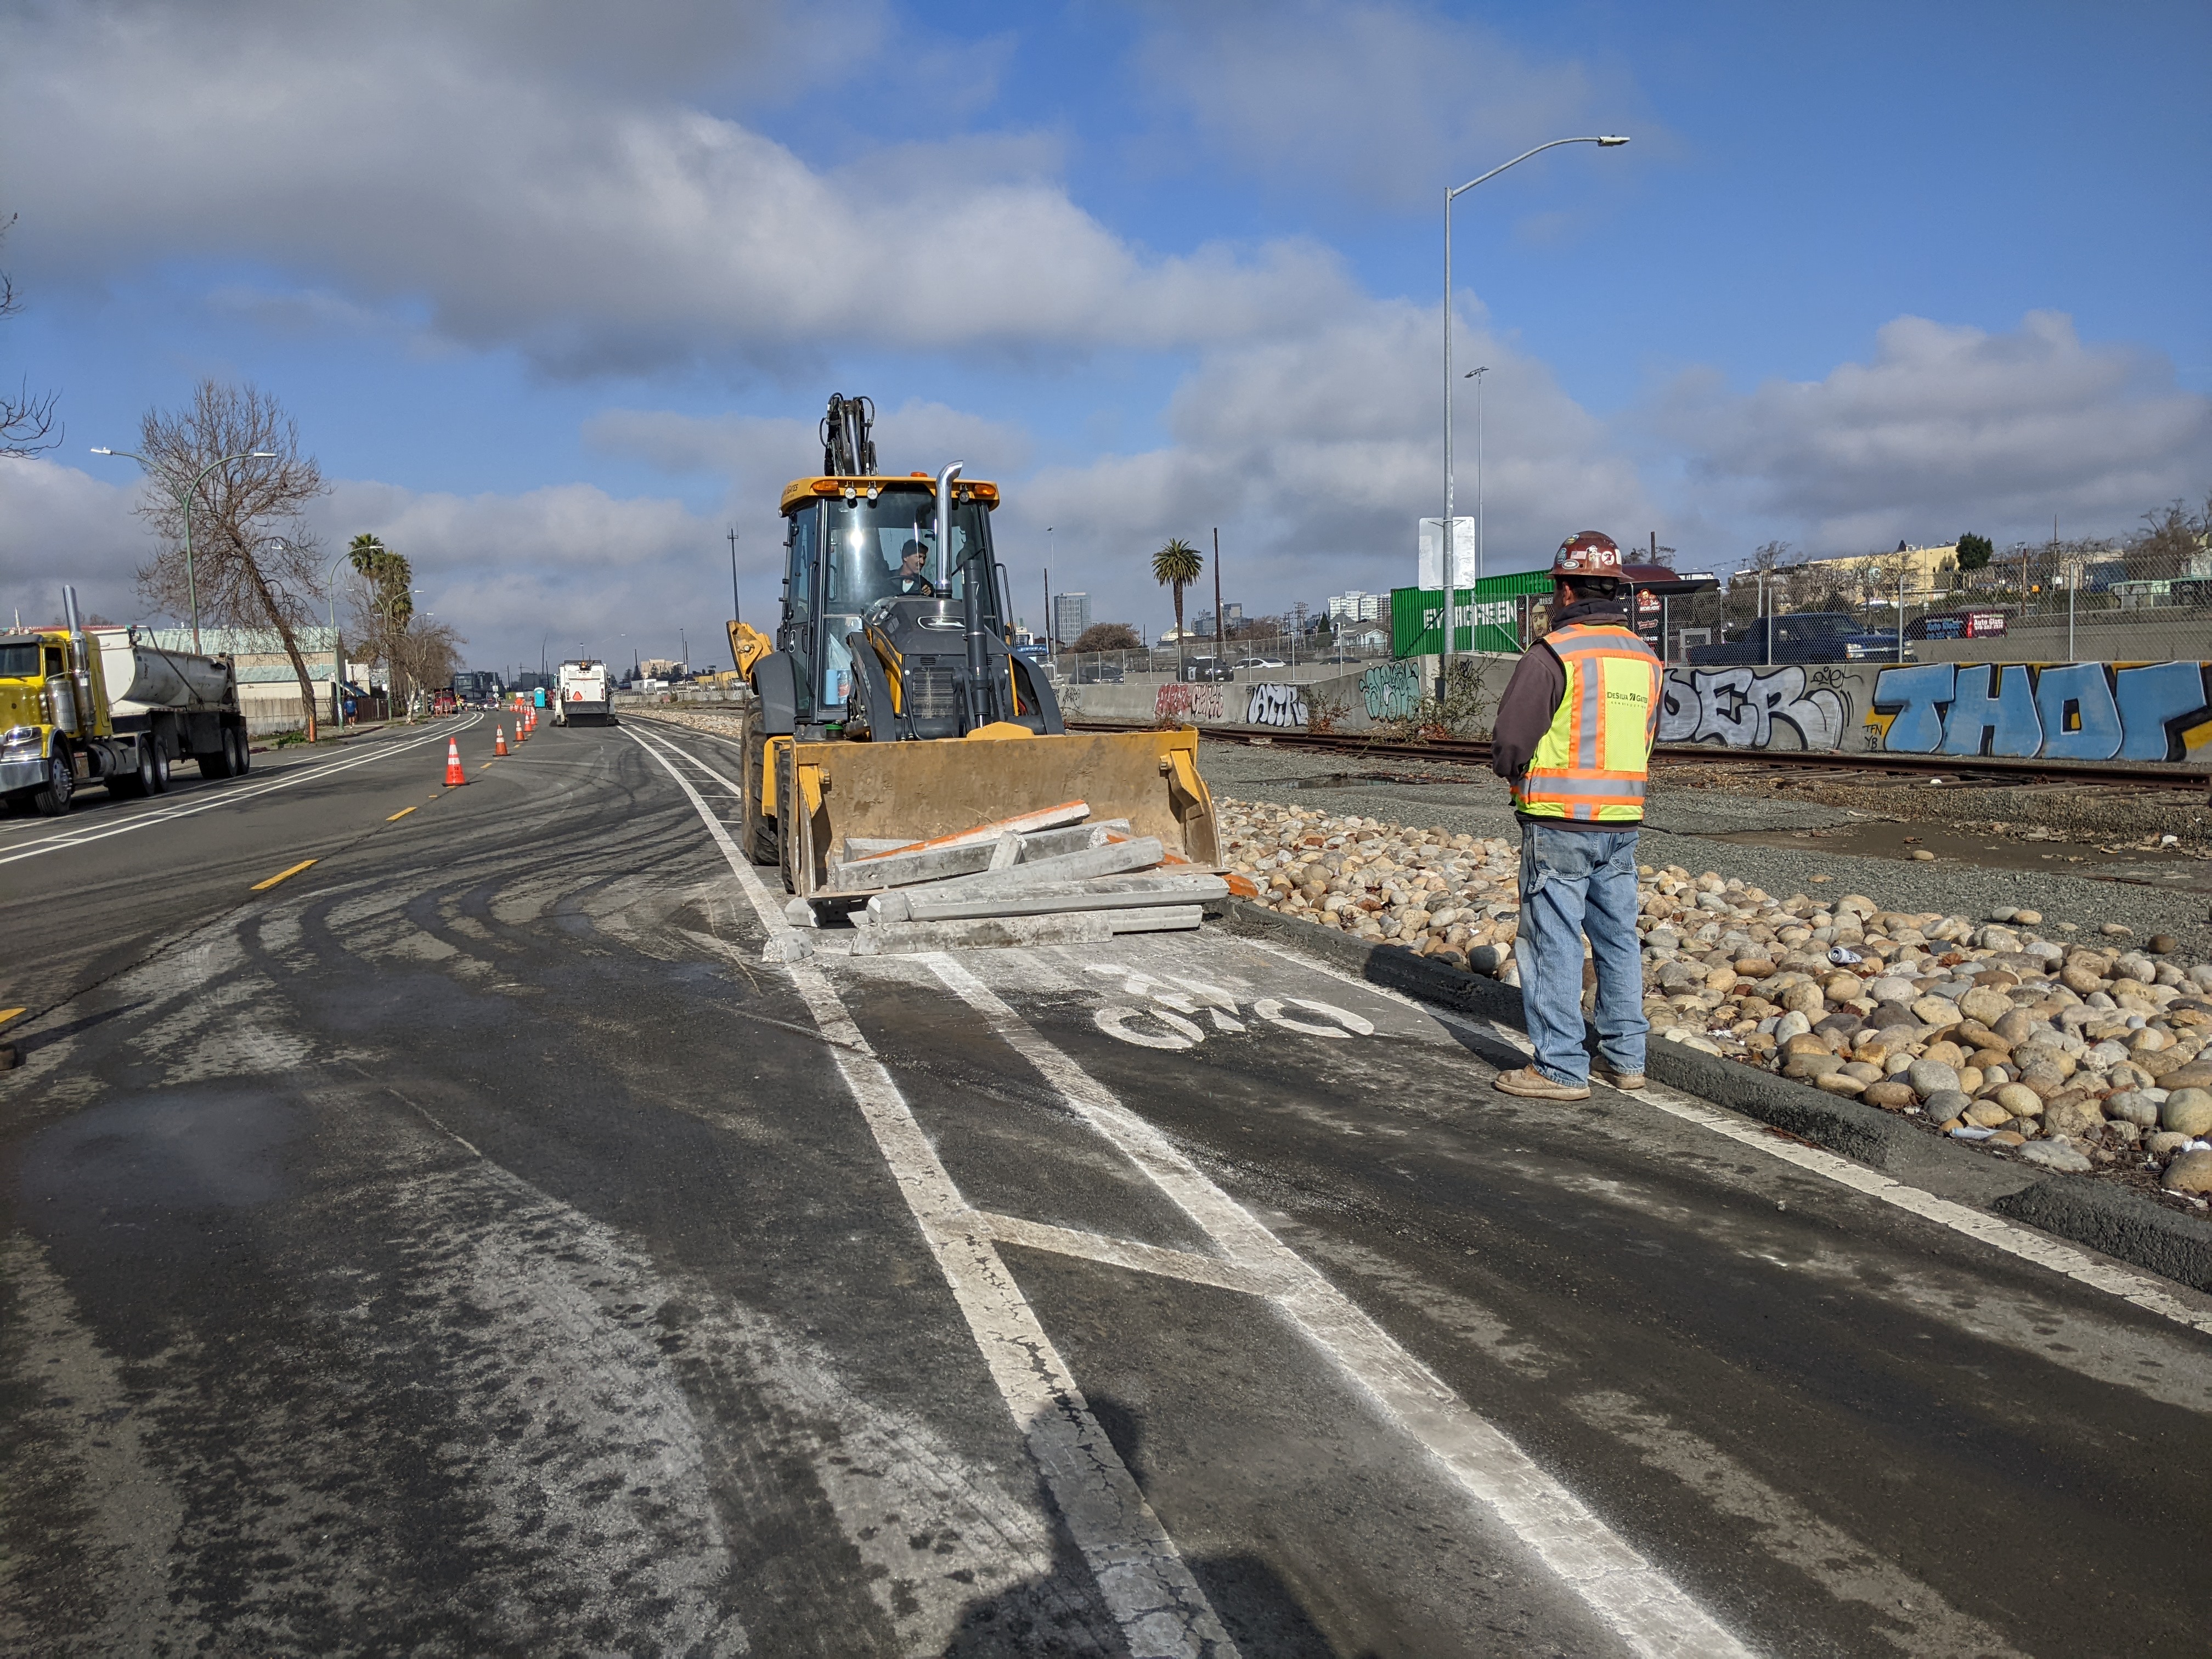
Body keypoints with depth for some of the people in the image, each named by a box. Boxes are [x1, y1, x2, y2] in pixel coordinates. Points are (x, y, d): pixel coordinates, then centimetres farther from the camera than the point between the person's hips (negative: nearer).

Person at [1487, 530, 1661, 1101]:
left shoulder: (1554, 653, -14)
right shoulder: (1644, 658, 9)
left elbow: (1509, 744, -14)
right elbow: (1645, 744, 17)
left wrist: (1514, 770, 6)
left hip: (1559, 822, -7)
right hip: (1622, 821, 7)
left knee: (1552, 941, 0)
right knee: (1617, 936, 15)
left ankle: (1561, 1068, 3)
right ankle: (1625, 1058, 23)